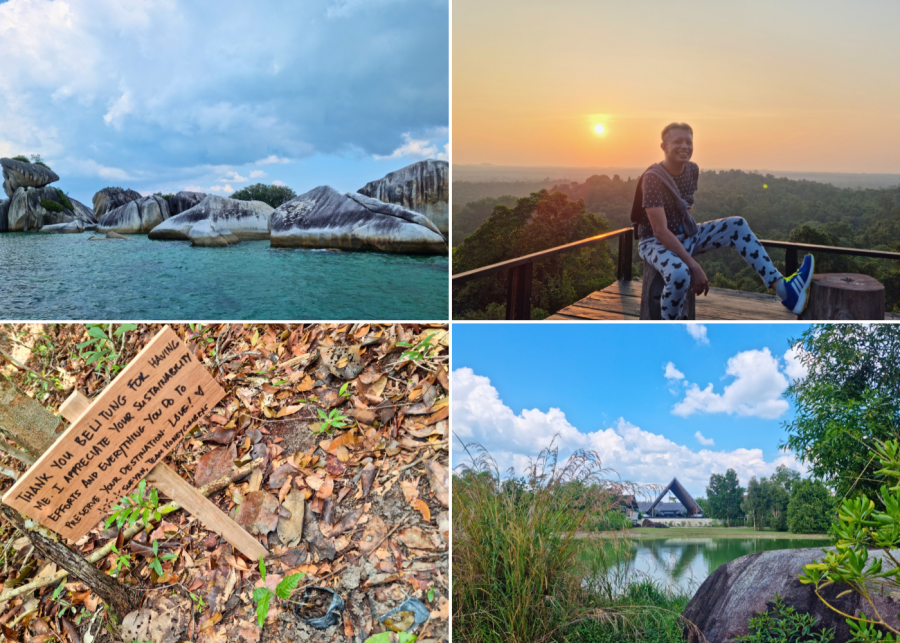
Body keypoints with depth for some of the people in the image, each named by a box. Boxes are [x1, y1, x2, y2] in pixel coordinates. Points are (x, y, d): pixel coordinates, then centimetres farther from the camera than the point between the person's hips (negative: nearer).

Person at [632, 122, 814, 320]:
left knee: (737, 225, 0)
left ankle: (782, 288, -7)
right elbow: (660, 231, -30)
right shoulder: (652, 178, -23)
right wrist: (694, 266, -32)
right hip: (656, 242, -8)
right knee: (679, 274, -40)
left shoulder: (692, 170, 1)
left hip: (686, 235, 8)